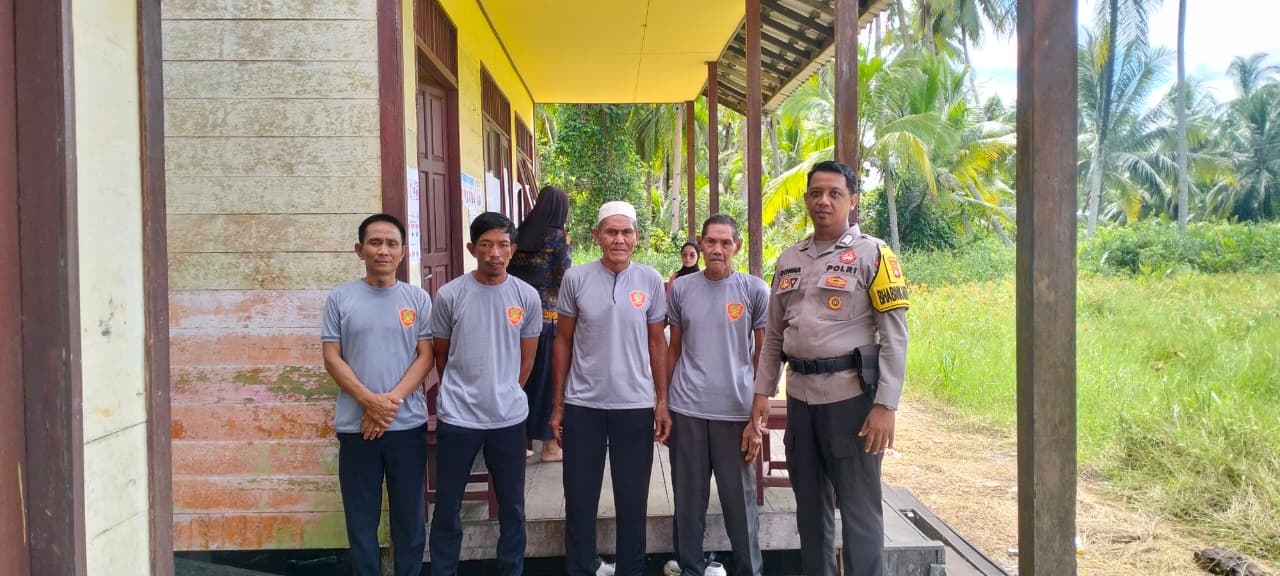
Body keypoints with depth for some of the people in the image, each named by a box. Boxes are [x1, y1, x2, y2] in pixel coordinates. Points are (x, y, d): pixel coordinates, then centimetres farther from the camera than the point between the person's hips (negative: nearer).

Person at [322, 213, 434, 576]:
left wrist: (392, 400, -14)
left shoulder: (418, 299, 4)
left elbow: (426, 356, 0)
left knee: (410, 514, 9)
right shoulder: (340, 298, 2)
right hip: (355, 426, 0)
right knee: (361, 516, 8)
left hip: (408, 424, 1)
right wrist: (370, 401, -14)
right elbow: (332, 359, -2)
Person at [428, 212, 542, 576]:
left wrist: (504, 394, 12)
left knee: (512, 506, 13)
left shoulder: (527, 297, -1)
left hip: (510, 418, 2)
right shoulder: (449, 295, -6)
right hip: (457, 418, -1)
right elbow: (440, 355, 7)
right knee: (447, 507, 8)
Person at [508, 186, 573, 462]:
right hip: (550, 316, -5)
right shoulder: (560, 238, -7)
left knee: (522, 375, 12)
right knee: (550, 376, 4)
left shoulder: (521, 234, 8)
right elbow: (563, 282, -9)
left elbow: (510, 274, 9)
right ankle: (549, 445, 10)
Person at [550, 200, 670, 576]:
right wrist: (557, 404, 2)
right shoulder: (575, 278, -1)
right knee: (580, 499, 9)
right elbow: (563, 341, 4)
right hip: (583, 404, 0)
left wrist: (662, 402, 1)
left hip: (636, 405, 0)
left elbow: (657, 343, 6)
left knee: (632, 500, 10)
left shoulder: (651, 281, 0)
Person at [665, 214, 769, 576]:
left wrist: (758, 418, -3)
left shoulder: (755, 291, -1)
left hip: (736, 413, -2)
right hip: (686, 411, 2)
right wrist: (662, 403, 9)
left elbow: (763, 357, 1)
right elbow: (674, 348, 12)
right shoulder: (681, 289, 5)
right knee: (689, 499, 11)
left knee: (740, 500, 6)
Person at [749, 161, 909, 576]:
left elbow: (894, 336, -9)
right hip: (800, 396, 6)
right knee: (809, 504, 15)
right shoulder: (788, 260, 11)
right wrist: (762, 392, 9)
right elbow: (774, 335, 16)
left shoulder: (872, 254, -5)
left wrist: (885, 405, -15)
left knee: (859, 509, 0)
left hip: (851, 395, -5)